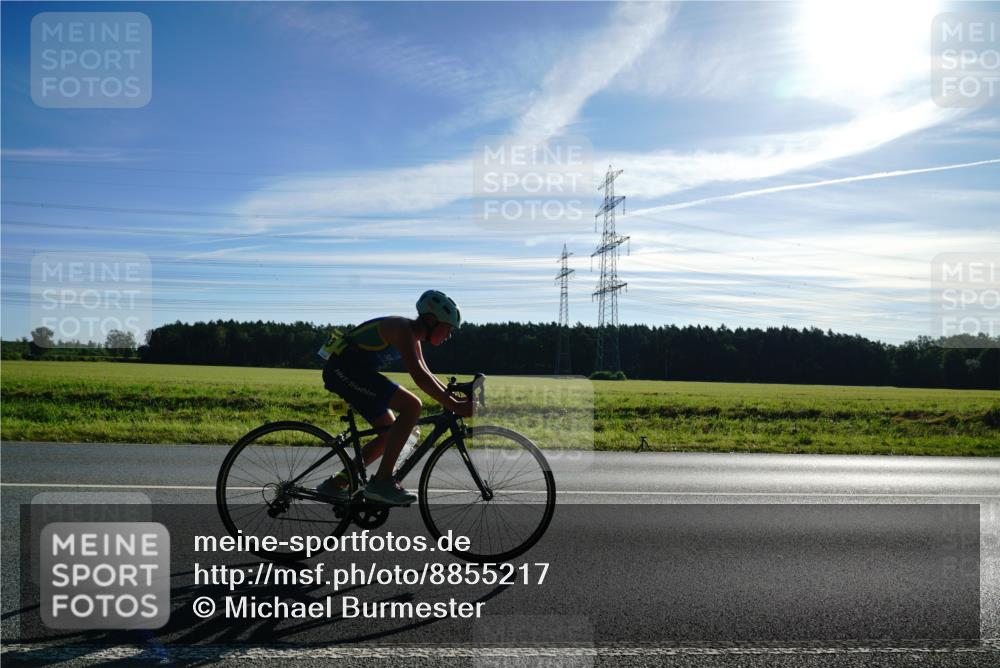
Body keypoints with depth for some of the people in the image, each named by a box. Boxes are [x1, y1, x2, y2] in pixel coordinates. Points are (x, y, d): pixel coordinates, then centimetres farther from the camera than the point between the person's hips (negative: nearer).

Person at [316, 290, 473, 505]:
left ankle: (335, 484, 16)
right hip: (345, 369, -11)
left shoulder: (413, 336, 13)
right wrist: (453, 405, -29)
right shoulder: (402, 329, -17)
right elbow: (418, 376, -28)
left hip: (345, 372, 11)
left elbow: (426, 374, 19)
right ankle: (382, 482, -18)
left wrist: (454, 398, 9)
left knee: (391, 434, 10)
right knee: (412, 405, -21)